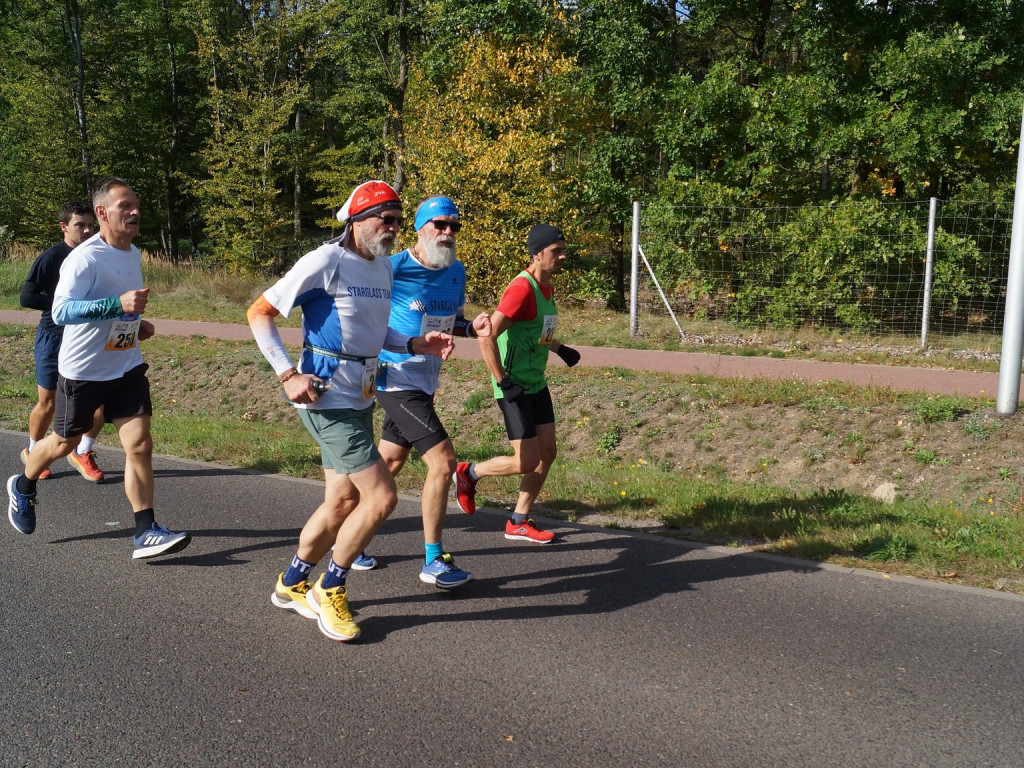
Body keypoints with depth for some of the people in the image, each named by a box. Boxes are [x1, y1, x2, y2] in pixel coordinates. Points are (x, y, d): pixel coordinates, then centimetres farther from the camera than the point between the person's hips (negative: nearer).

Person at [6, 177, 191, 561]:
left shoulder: (134, 254, 6)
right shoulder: (84, 258, -20)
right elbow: (60, 312, -31)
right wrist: (118, 304, -40)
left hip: (127, 367, 5)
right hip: (82, 369, -5)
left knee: (140, 444, -6)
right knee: (65, 442, 14)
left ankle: (146, 533, -5)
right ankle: (23, 487, 45)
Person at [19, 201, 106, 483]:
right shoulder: (51, 257, -13)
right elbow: (27, 296, -17)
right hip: (54, 336, -4)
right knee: (48, 402, 4)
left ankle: (82, 452, 16)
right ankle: (32, 453, 29)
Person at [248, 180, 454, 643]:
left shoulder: (383, 266, 11)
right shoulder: (326, 262, -14)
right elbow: (259, 314, -11)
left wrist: (416, 344, 4)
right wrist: (288, 376, -19)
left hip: (359, 397, 9)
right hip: (327, 397, -9)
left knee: (342, 500, 16)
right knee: (382, 496, -11)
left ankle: (292, 586, 35)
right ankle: (329, 590, 9)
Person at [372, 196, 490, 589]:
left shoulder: (456, 272, 6)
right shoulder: (392, 269, -15)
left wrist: (472, 326, -4)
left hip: (426, 380, 8)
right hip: (397, 378, -8)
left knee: (389, 462, 17)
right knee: (443, 461, -13)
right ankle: (433, 561, 0)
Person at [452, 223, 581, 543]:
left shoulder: (546, 287, 9)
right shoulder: (523, 288, -21)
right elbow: (487, 337, -27)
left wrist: (560, 349, 17)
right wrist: (503, 382, -23)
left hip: (537, 384, 9)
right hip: (515, 389, -9)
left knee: (548, 452, 9)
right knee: (527, 462, -7)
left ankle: (518, 522, 21)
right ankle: (468, 473, 19)